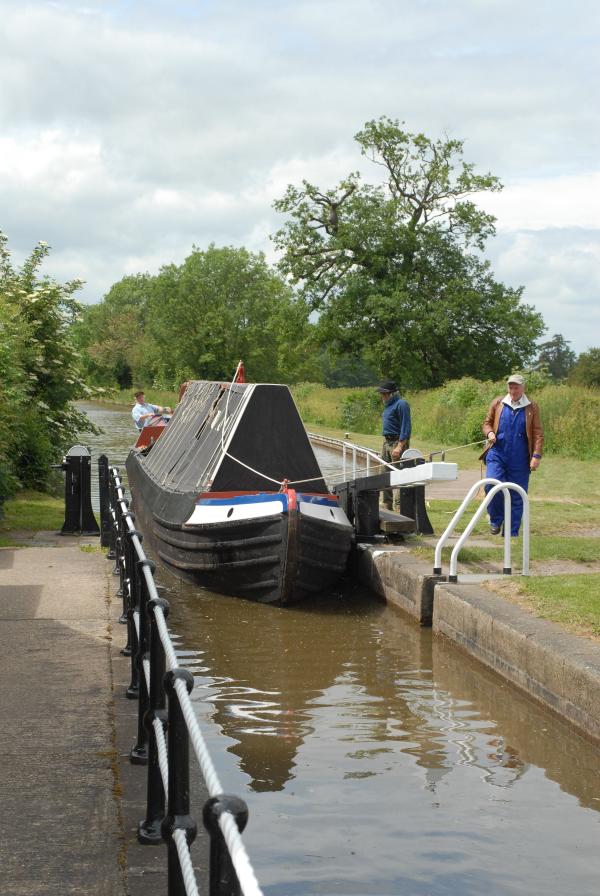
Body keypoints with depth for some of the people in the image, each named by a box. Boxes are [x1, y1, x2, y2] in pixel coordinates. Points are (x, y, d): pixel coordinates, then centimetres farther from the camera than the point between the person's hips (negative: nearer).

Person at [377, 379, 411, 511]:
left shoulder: (401, 404, -13)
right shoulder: (388, 405, 17)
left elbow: (405, 427, -18)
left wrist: (400, 446, -23)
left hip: (397, 442, -10)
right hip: (387, 442, 10)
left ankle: (400, 504, -13)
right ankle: (387, 506, 18)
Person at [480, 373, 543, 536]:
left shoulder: (531, 408, 4)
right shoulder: (497, 403, 7)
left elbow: (538, 434, 3)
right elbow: (487, 422, 15)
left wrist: (536, 455, -7)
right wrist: (489, 433, -8)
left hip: (520, 460, 0)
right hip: (497, 454, 0)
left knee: (517, 497, 3)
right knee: (492, 485, -20)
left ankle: (511, 533, 14)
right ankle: (496, 520, 5)